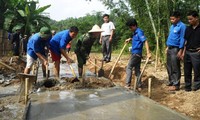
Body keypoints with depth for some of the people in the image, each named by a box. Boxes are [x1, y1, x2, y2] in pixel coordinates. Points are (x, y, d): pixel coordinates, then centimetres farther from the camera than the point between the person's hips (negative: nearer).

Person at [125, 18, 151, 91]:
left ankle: (127, 85, -4)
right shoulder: (135, 32, 15)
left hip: (136, 53, -10)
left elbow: (145, 41, -23)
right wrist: (130, 39, 20)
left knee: (129, 68, -5)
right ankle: (139, 86, 15)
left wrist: (148, 52, -32)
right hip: (137, 54, 10)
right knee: (137, 69, 10)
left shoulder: (139, 32, -13)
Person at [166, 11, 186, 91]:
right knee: (169, 67, 14)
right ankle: (171, 81, 26)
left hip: (176, 49, -8)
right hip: (170, 48, 9)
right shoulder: (172, 26, 14)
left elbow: (182, 39, -14)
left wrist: (180, 51, -16)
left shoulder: (182, 26, -11)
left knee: (175, 68, -5)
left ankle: (176, 85, 2)